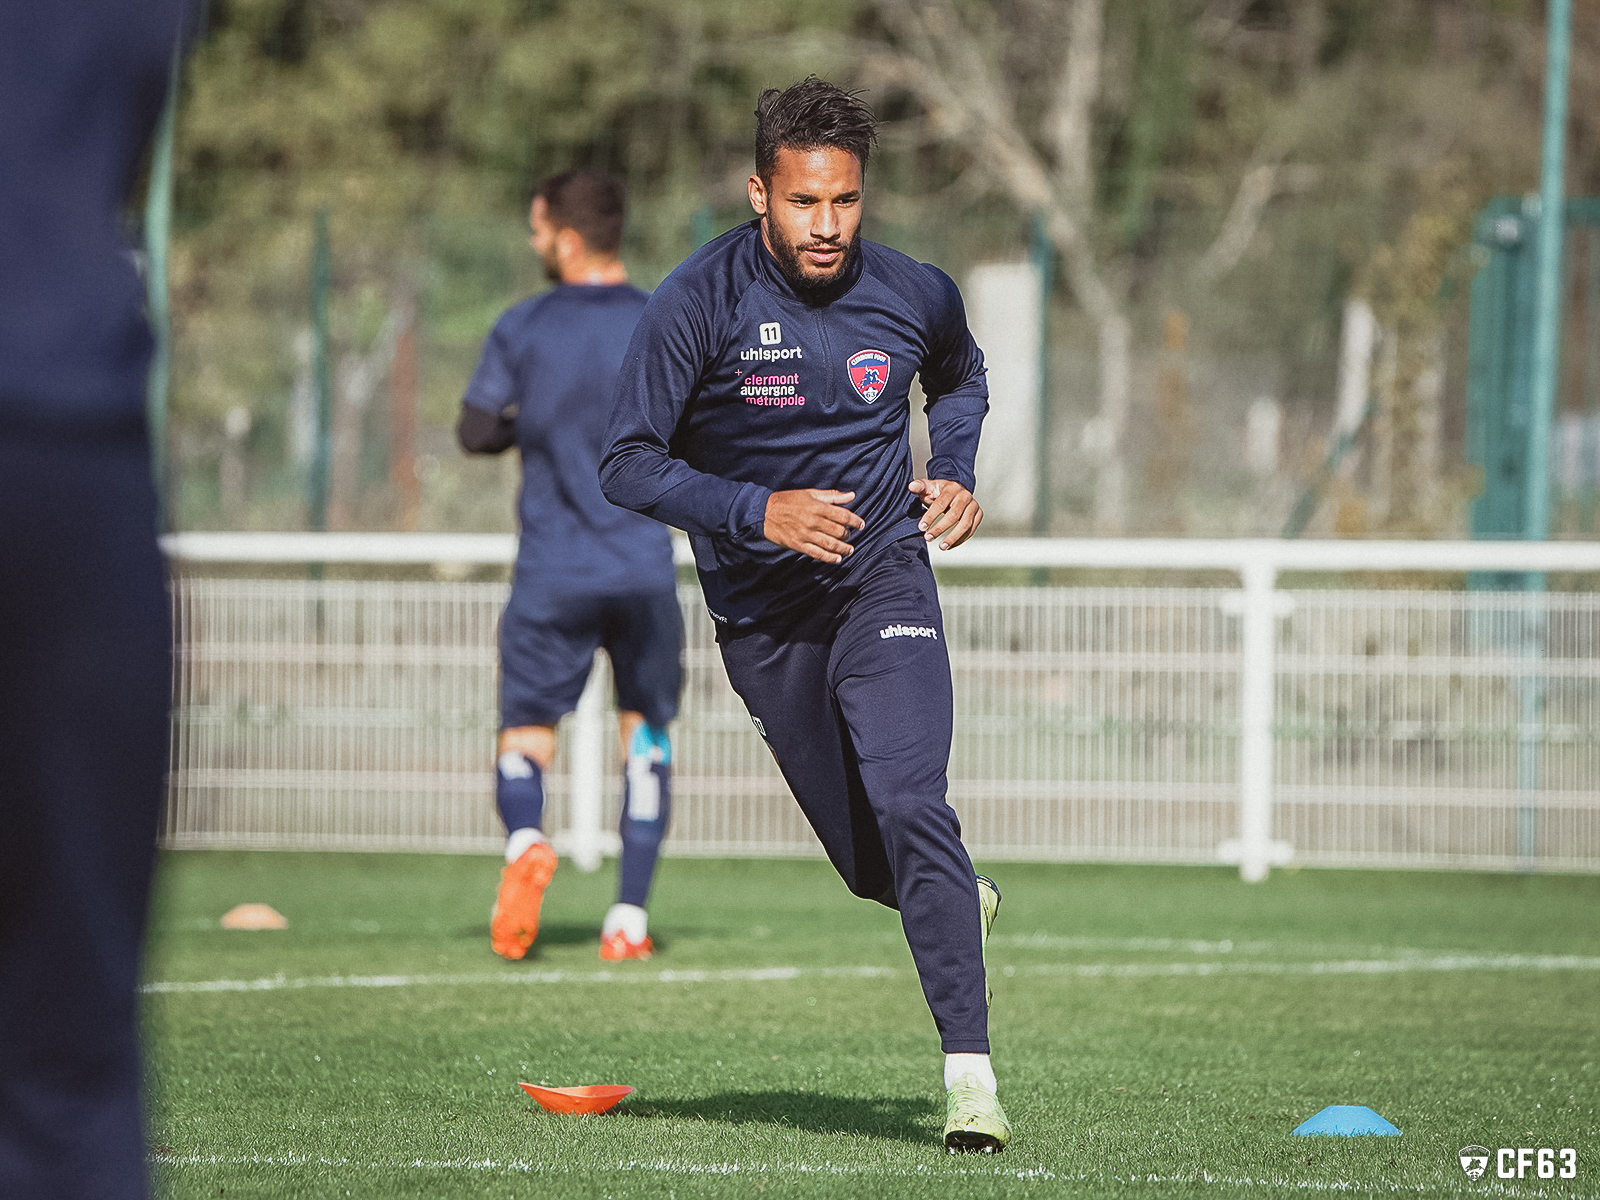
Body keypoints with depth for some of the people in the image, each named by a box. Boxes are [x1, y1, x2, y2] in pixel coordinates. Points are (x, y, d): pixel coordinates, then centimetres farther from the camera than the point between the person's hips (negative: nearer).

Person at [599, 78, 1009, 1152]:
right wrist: (760, 512, -22)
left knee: (909, 808, -21)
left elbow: (961, 378, 19)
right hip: (761, 612, 0)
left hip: (884, 580, 0)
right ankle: (961, 899, 43)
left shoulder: (917, 295, -6)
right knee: (866, 862, 7)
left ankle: (970, 1072, -20)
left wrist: (956, 478, 2)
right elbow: (628, 465, -12)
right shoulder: (699, 304, -14)